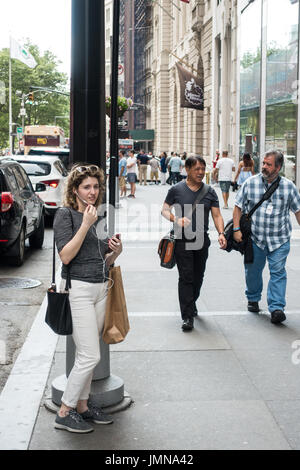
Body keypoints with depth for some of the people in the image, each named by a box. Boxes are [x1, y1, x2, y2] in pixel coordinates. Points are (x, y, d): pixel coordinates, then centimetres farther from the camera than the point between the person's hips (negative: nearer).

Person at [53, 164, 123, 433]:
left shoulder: (99, 219, 15)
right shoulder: (66, 215, -5)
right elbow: (66, 255, -15)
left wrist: (116, 251, -1)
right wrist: (86, 224, -17)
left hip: (101, 289, 7)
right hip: (79, 289, -7)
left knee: (87, 354, 12)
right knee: (90, 356, -8)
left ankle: (82, 405, 23)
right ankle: (64, 413, 4)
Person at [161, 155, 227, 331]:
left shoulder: (210, 192, 6)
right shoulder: (176, 190, -1)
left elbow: (217, 215, 4)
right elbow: (164, 210, 5)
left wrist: (221, 233, -12)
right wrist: (176, 219, -16)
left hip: (202, 240, 3)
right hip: (182, 240, -3)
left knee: (198, 277, 13)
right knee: (186, 277, -8)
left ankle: (191, 303, 39)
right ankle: (188, 316, -7)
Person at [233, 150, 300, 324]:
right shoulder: (250, 183, -1)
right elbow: (239, 206, 3)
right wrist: (236, 229, -5)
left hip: (279, 240, -1)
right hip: (255, 238, 1)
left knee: (278, 272, -7)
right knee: (252, 270, 12)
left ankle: (277, 308, -5)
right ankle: (253, 299, 35)